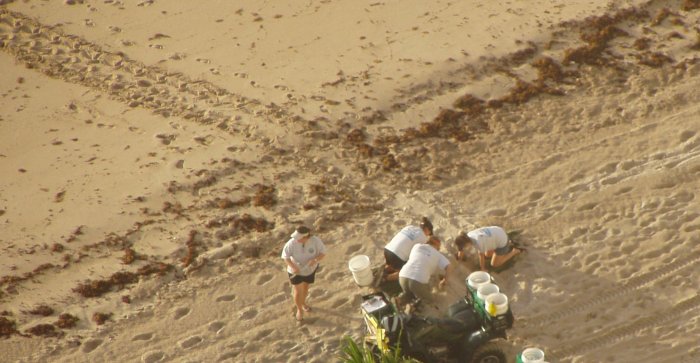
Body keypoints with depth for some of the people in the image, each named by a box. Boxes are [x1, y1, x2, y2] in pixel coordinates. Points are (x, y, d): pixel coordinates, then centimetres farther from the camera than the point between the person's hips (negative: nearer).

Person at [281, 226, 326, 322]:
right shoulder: (292, 243, -31)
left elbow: (323, 253, -17)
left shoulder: (315, 241, -27)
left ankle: (303, 302, 55)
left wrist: (315, 260, -37)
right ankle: (299, 310, 30)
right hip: (296, 271, -2)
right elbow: (285, 256, -20)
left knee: (305, 287, 26)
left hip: (310, 269, 2)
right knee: (298, 291, 4)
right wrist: (293, 267, -35)